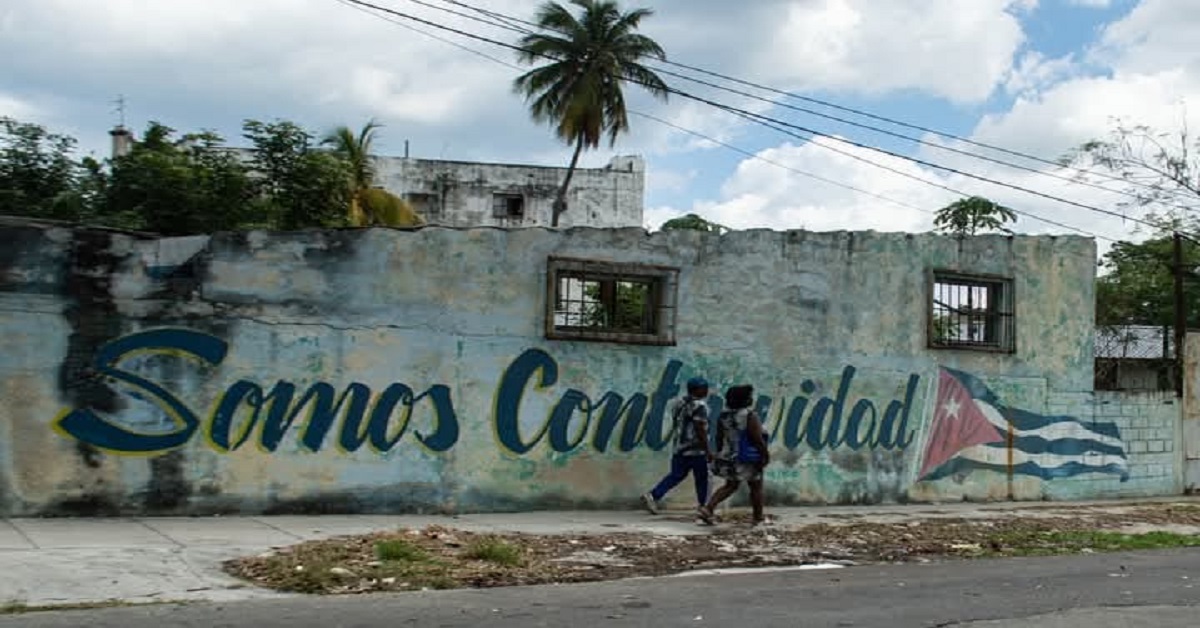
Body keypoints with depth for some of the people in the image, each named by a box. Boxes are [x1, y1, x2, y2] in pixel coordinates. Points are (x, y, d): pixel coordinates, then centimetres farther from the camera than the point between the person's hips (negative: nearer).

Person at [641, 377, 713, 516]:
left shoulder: (680, 402, 11)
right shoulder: (699, 406, -15)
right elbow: (701, 430, -20)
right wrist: (708, 450, -16)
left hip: (679, 447, 8)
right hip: (695, 449, -8)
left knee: (676, 475, 12)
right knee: (701, 478, 7)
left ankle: (652, 496, 1)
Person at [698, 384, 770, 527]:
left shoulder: (724, 415, -1)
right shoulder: (750, 416, -20)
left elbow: (719, 437, 5)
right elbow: (758, 439, -20)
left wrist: (720, 454, 14)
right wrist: (766, 454, -9)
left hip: (729, 457, 6)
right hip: (749, 459, -6)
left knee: (730, 486, 16)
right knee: (756, 487, 12)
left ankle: (708, 508, 2)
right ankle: (758, 518, 22)